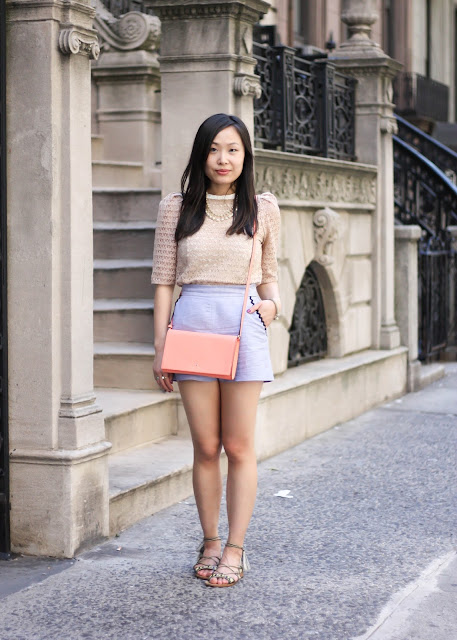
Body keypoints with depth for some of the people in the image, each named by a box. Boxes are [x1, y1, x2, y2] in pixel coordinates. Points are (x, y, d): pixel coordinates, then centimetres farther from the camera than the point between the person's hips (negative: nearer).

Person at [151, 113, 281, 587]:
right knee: (205, 447, 4)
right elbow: (164, 280, 7)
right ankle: (209, 542, 17)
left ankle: (235, 549, 8)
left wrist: (271, 303, -5)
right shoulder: (176, 208, 7)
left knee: (239, 446, 1)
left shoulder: (262, 208, 9)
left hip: (243, 324, 0)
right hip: (192, 322, 0)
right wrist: (160, 346, 2)